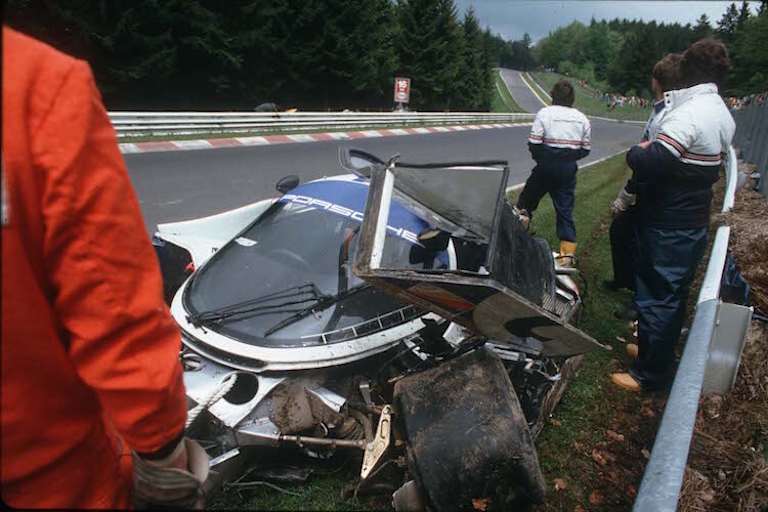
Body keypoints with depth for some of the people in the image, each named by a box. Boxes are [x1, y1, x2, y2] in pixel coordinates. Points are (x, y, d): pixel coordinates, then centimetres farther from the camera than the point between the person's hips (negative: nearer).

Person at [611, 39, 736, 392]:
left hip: (668, 227, -9)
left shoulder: (688, 113, -21)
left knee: (656, 297, 1)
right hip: (694, 222, 9)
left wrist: (636, 151, -8)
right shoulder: (723, 115, 9)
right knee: (674, 295, 21)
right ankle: (658, 352, 38)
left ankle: (650, 374, 14)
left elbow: (651, 164, -30)